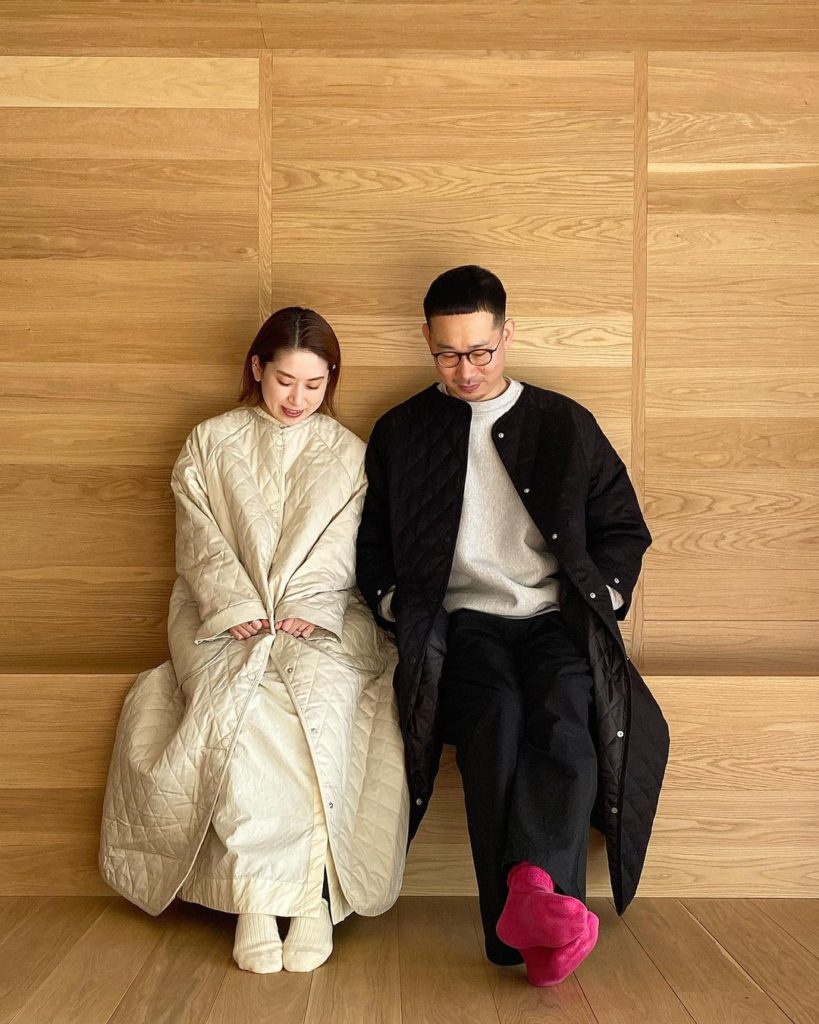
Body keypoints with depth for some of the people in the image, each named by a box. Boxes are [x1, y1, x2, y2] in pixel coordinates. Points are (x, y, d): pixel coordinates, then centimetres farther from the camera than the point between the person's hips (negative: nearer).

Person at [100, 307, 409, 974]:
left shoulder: (347, 452, 15)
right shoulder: (210, 444, 14)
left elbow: (340, 551, 5)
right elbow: (203, 545, 4)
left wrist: (302, 611, -12)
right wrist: (241, 609, -12)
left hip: (321, 619, 0)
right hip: (227, 615, 0)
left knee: (315, 703, -31)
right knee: (244, 709, -30)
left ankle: (313, 893, -26)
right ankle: (258, 899, -25)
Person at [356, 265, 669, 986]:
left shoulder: (566, 424, 19)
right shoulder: (400, 433, 19)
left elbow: (624, 529, 20)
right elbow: (372, 546, 20)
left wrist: (602, 597, 4)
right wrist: (395, 604, 2)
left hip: (557, 622, 1)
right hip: (461, 624, -1)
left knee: (565, 711, -34)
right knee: (496, 713, -34)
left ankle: (533, 885, -51)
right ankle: (531, 925, -41)